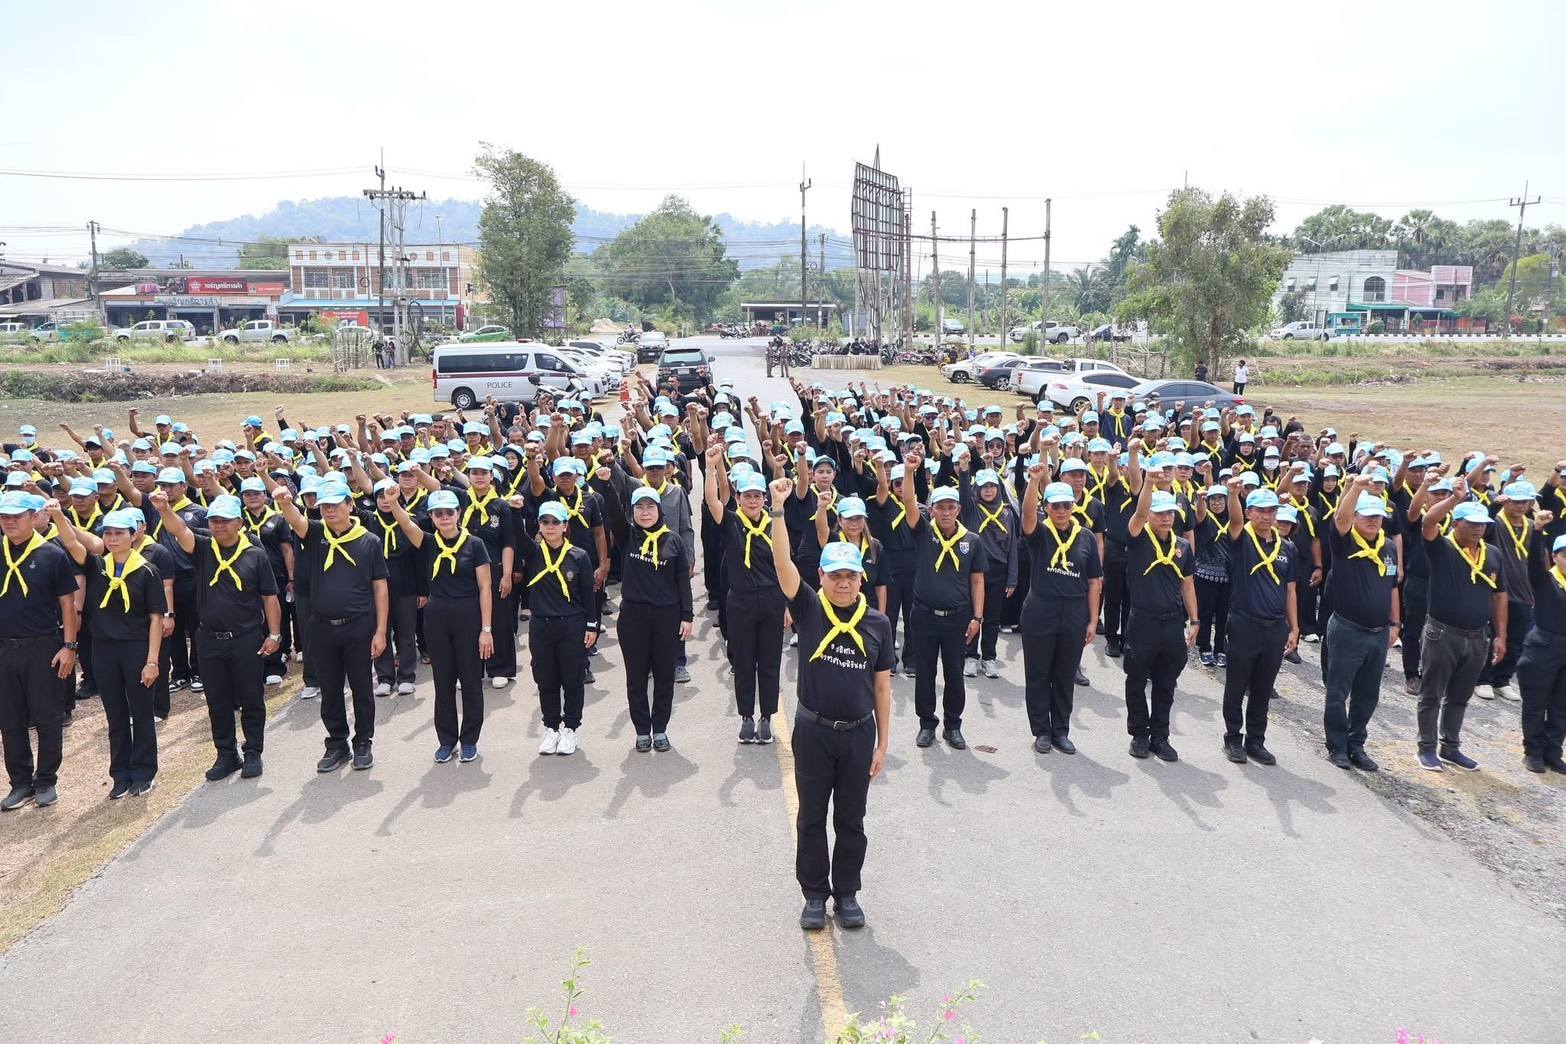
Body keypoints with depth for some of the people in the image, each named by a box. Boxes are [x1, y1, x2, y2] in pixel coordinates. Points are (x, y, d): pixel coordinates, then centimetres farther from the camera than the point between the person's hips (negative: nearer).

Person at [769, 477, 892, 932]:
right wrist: (777, 508, -32)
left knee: (851, 821, 13)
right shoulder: (809, 610, -6)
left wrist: (882, 743, 2)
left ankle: (847, 894, 29)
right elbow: (782, 563, -20)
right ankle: (815, 895, 26)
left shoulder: (877, 622, -2)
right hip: (813, 730, -1)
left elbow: (882, 686, 2)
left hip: (858, 732, 1)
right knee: (811, 819, 10)